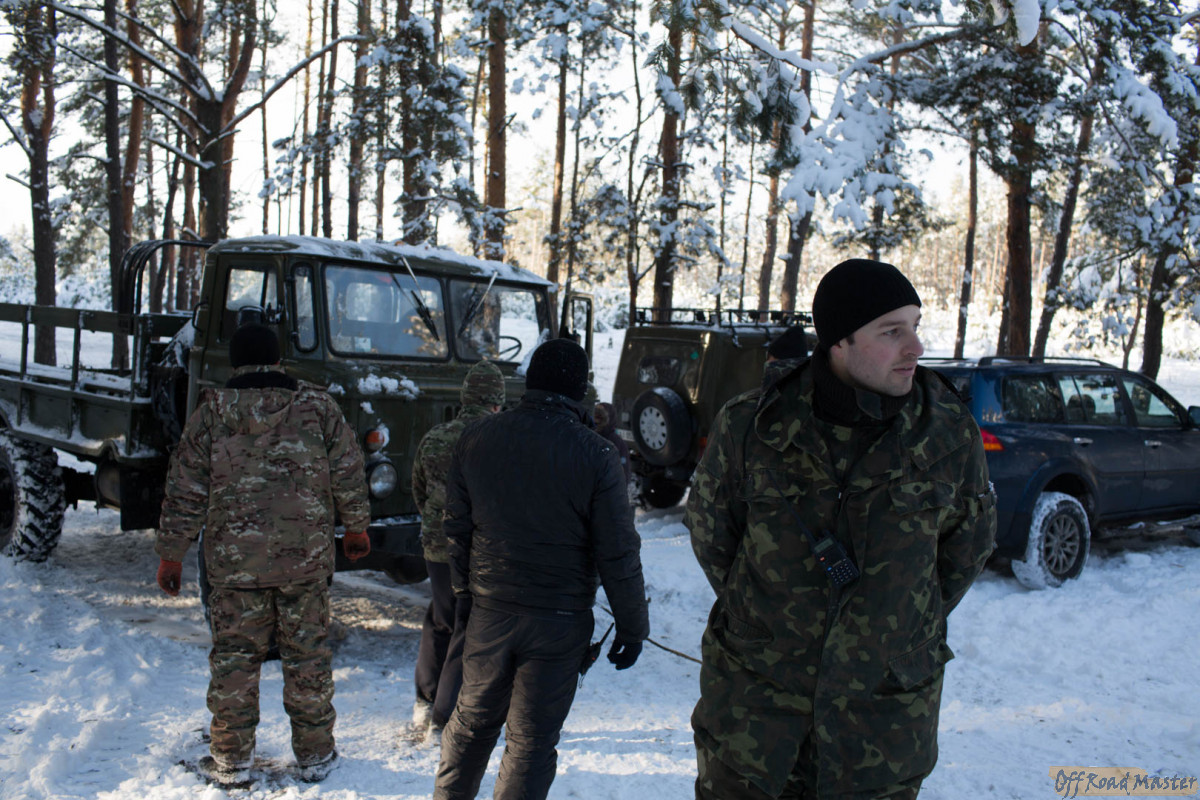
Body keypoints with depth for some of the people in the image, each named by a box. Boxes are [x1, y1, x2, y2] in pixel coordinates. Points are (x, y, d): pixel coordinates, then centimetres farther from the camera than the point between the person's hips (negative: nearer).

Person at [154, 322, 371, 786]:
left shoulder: (212, 411, -1)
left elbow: (185, 491, 1)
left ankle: (231, 758, 19)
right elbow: (349, 473, 3)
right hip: (307, 557, 1)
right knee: (307, 655, 10)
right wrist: (356, 527, 17)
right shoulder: (317, 405, 0)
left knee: (234, 656, 11)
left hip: (235, 560, 0)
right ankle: (315, 755, 20)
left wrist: (170, 553, 9)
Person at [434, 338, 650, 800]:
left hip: (489, 610, 4)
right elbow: (618, 552, -11)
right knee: (532, 740, 8)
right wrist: (633, 624, -1)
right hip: (558, 620, -4)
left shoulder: (477, 439, -2)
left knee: (473, 719, 21)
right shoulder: (593, 454, -14)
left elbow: (456, 527, 7)